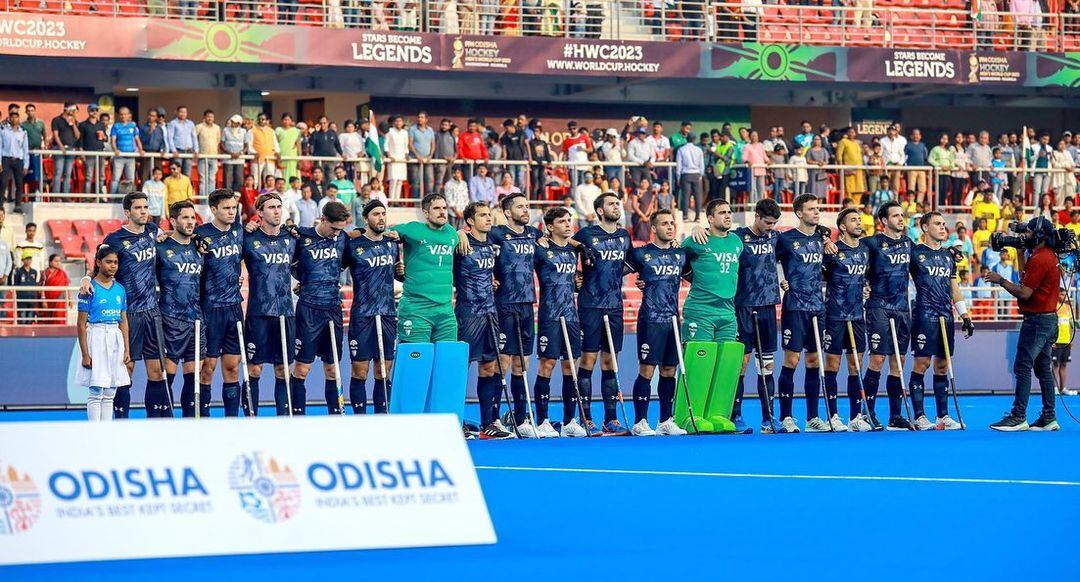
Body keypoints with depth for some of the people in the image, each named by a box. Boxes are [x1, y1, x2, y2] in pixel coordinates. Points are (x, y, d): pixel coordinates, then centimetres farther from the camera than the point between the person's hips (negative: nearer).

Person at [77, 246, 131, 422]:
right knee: (96, 393, -5)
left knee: (109, 394, 8)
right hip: (96, 337, -6)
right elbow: (82, 324, -7)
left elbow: (124, 321, 13)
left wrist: (127, 350, 8)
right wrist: (85, 354, -11)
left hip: (116, 339, 6)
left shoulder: (120, 289, 9)